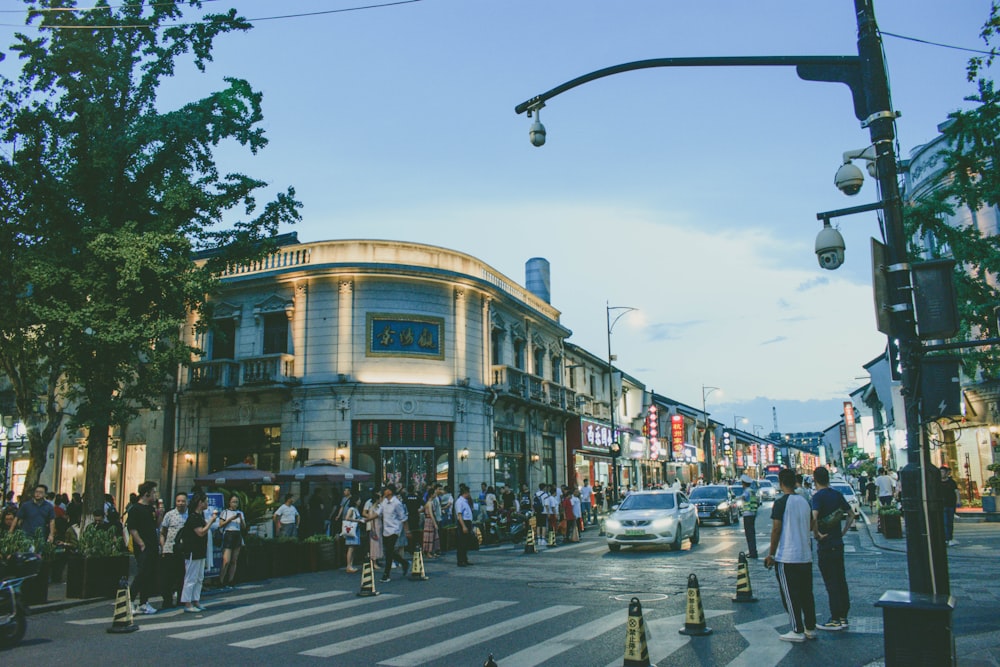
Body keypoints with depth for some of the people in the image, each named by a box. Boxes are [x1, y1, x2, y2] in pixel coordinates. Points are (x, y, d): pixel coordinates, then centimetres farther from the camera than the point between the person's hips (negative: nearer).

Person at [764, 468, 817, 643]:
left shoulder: (781, 503, -12)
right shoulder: (805, 501, 8)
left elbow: (776, 530, -13)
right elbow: (809, 526, 16)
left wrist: (771, 554, -7)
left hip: (786, 557, -7)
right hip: (806, 556, 7)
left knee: (790, 596, 0)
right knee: (806, 594, 13)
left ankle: (798, 631, 2)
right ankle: (810, 628, 19)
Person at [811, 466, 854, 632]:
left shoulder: (818, 496, -15)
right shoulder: (837, 494, 8)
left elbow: (813, 517, -30)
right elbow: (851, 514, 17)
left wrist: (816, 534, -17)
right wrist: (844, 531, 12)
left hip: (825, 545, -7)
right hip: (838, 543, 7)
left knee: (831, 582, -2)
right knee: (841, 580, 13)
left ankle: (836, 619, 2)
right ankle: (843, 617, 19)